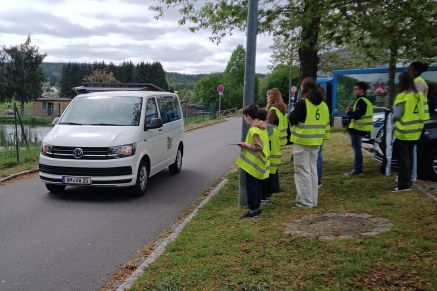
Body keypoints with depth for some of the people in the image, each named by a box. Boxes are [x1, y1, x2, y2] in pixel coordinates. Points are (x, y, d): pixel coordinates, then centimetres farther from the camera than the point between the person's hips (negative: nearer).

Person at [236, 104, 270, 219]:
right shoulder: (262, 127, 7)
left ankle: (253, 210, 4)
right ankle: (257, 207, 24)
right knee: (257, 185, 15)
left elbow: (258, 147, -25)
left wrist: (246, 145, -14)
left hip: (253, 164, -9)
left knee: (251, 186, -1)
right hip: (260, 163, 9)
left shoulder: (253, 130, -21)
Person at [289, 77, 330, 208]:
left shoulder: (302, 103, -14)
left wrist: (292, 113, 8)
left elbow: (292, 120, -9)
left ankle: (305, 201, 1)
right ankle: (313, 200, 21)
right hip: (316, 142, 7)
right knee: (313, 170, 15)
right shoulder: (323, 105, 9)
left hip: (302, 141, -7)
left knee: (303, 171, -1)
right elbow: (326, 123, 15)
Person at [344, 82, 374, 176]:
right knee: (357, 148, 16)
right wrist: (351, 111, 5)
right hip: (359, 128, 10)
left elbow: (356, 115, -24)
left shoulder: (361, 101, -16)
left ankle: (357, 169, -3)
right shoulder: (366, 100, 18)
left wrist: (348, 112, -8)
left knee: (357, 148, -6)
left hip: (357, 129, -10)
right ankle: (358, 169, 22)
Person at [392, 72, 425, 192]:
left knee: (402, 157, -4)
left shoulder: (402, 96, -17)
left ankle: (404, 184, -4)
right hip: (415, 132, 8)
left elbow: (396, 115, -16)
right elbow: (421, 114, 12)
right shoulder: (418, 96, 8)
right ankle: (407, 180, 27)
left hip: (404, 132, -8)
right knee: (408, 156, 18)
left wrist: (393, 118, 4)